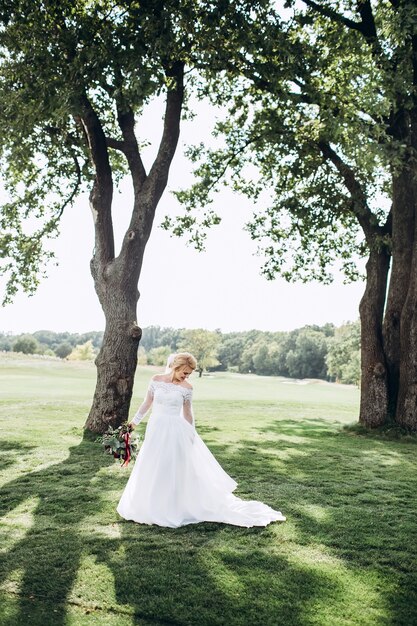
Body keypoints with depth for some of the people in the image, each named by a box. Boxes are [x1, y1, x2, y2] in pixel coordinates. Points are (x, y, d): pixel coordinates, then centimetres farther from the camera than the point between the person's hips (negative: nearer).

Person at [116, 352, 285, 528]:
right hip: (155, 430, 3)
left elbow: (187, 413, 4)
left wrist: (192, 434, 7)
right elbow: (147, 402, 9)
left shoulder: (186, 388, -5)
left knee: (174, 470, 1)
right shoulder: (156, 380, -2)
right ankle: (153, 507, 30)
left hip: (175, 432, -3)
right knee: (152, 470, 13)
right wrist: (135, 421, 14)